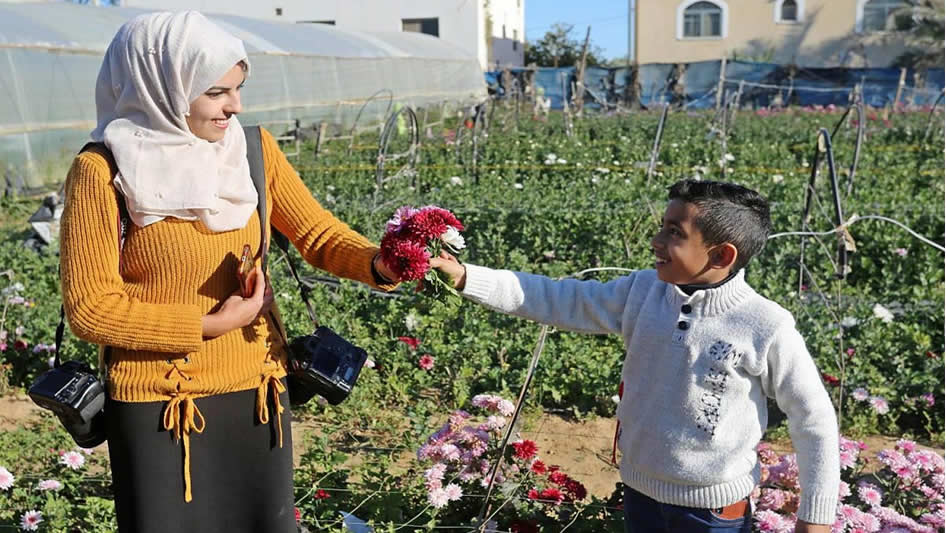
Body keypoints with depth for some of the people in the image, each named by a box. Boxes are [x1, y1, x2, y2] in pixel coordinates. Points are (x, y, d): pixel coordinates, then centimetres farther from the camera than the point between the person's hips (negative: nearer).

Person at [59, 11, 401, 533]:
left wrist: (377, 264, -22)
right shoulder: (103, 170, -15)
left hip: (256, 393, 4)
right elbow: (90, 307, -14)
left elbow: (318, 233, -2)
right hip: (159, 407, -4)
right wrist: (211, 324, -16)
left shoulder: (251, 147, -3)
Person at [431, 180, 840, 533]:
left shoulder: (767, 330, -19)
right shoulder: (642, 292, -7)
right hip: (639, 491, 4)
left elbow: (815, 420, -9)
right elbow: (561, 302, -6)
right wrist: (465, 277, -14)